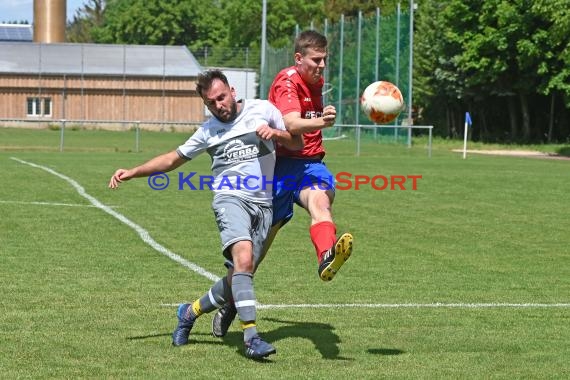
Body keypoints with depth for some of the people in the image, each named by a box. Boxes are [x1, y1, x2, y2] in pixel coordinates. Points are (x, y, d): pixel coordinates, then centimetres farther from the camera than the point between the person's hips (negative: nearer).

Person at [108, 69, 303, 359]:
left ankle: (191, 312, 25)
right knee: (243, 259, -28)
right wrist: (131, 173, 16)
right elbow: (174, 158, 23)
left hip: (262, 205, 2)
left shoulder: (262, 110, 10)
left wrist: (276, 133, -6)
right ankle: (251, 338, -31)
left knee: (240, 278, 0)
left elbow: (298, 144, 14)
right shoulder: (208, 130, 13)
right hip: (231, 198, -1)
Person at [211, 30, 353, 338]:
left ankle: (327, 259, -63)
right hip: (282, 164, -5)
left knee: (320, 200, -30)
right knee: (265, 234, 2)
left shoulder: (316, 81, 15)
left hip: (310, 162, 5)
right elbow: (291, 124, -32)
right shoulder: (287, 83, -11)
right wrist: (320, 122, -48)